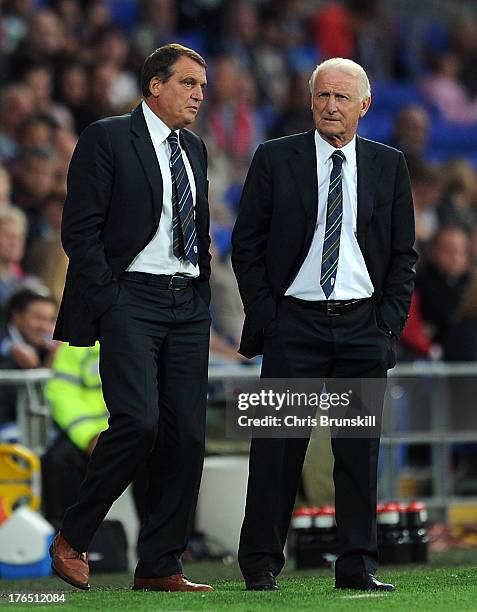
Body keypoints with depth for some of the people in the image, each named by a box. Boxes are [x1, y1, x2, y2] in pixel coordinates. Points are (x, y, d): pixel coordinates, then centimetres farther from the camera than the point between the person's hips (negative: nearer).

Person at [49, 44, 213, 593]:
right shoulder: (107, 138, -3)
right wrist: (108, 305, -13)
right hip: (131, 298, -7)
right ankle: (71, 539, -3)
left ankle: (159, 567, 6)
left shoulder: (194, 149, 18)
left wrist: (203, 297, 13)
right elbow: (79, 231, -7)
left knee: (186, 434, 0)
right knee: (138, 422, -20)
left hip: (188, 305, 7)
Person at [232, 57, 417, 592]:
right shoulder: (275, 160, 3)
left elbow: (403, 253, 11)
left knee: (360, 448, 3)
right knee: (277, 447, -3)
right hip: (294, 321, -2)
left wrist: (389, 320, 0)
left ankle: (357, 566, 8)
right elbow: (246, 244, 4)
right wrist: (265, 316, -4)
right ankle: (261, 565, 4)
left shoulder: (388, 166, 8)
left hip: (364, 326, 2)